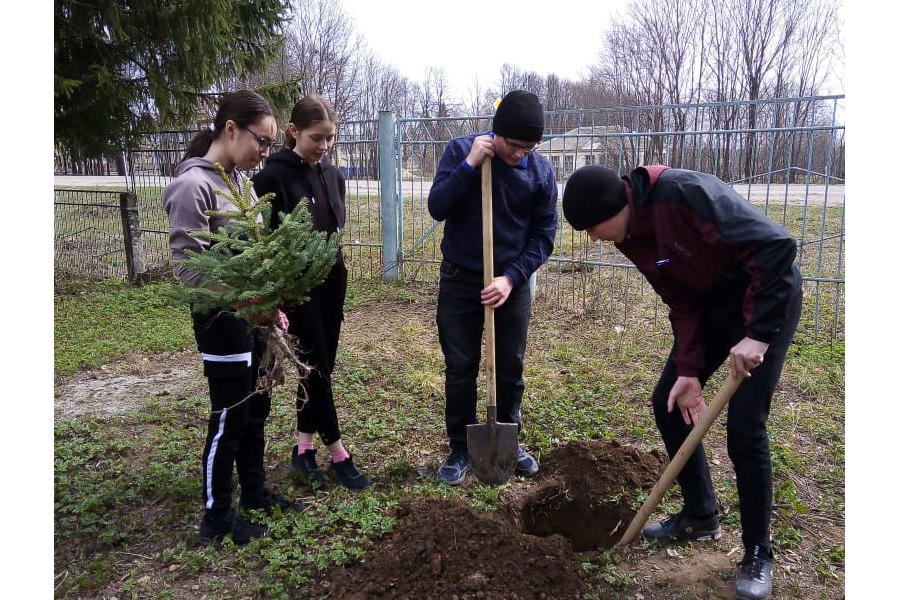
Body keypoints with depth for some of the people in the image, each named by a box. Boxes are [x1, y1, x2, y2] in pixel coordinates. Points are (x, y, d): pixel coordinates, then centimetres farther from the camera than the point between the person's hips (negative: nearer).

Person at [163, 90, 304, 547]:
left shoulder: (237, 179, 8)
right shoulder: (193, 185, -17)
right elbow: (188, 267, -21)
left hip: (252, 314, 8)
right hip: (222, 319, -8)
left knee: (255, 410, 18)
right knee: (229, 419, 4)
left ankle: (255, 492, 36)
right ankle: (216, 517, 22)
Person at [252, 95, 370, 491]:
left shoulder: (333, 175, 7)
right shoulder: (274, 176, -12)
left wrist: (337, 273, 16)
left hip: (332, 281, 7)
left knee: (320, 367, 11)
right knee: (316, 368, 0)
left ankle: (304, 449, 24)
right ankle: (338, 454, 12)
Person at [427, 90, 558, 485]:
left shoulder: (541, 170, -6)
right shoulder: (460, 150, -9)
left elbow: (543, 234, -4)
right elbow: (437, 208, -16)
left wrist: (511, 278, -15)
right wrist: (470, 165, -26)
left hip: (512, 282, 2)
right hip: (461, 279, -1)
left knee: (511, 367, 10)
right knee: (460, 367, 5)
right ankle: (460, 448, 19)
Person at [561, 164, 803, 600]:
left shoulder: (685, 193, -31)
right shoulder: (630, 235, -5)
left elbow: (777, 245, -33)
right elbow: (682, 301, -2)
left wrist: (757, 334, -32)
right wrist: (688, 368, -10)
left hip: (768, 302, -8)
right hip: (712, 305, 8)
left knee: (744, 425, -11)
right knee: (668, 402, 6)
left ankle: (757, 554, 10)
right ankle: (700, 516, 25)